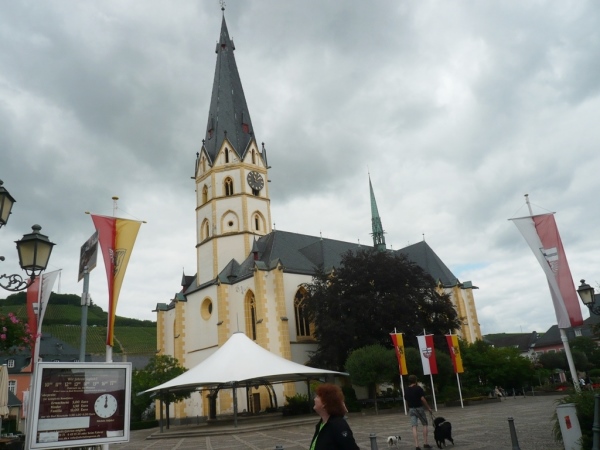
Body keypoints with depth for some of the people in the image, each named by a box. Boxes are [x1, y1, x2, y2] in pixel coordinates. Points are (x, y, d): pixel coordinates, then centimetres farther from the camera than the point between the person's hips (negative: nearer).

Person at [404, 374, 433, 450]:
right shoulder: (418, 388, -10)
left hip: (411, 409, 4)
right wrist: (428, 408, -7)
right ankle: (425, 443, 10)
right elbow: (423, 399, -15)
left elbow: (406, 402, 10)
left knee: (414, 427, 0)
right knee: (425, 425, 13)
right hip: (419, 408, -3)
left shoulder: (406, 390, 6)